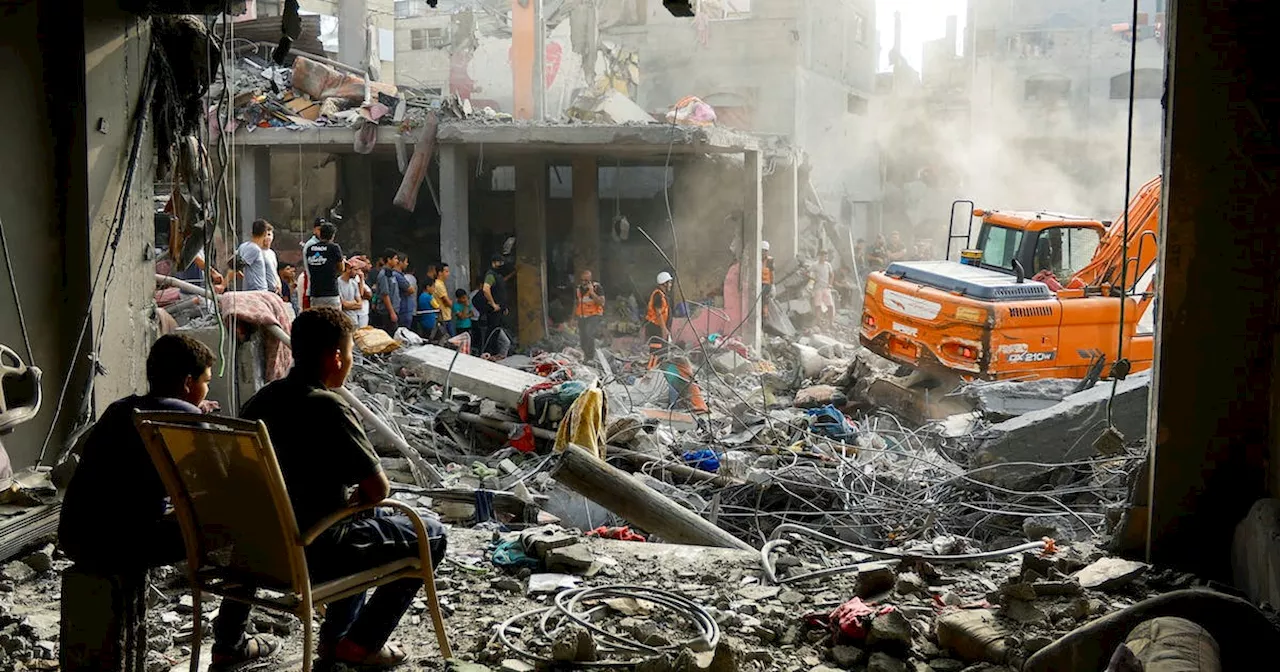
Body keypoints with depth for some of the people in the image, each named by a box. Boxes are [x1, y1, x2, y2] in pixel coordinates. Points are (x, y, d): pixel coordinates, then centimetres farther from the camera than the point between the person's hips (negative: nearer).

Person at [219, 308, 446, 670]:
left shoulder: (260, 400, 3)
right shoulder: (328, 408, -21)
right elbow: (379, 488, -18)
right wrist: (357, 500, 6)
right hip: (313, 553, -8)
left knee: (369, 520, 33)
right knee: (430, 535, 8)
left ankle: (337, 635, 31)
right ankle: (358, 643, 9)